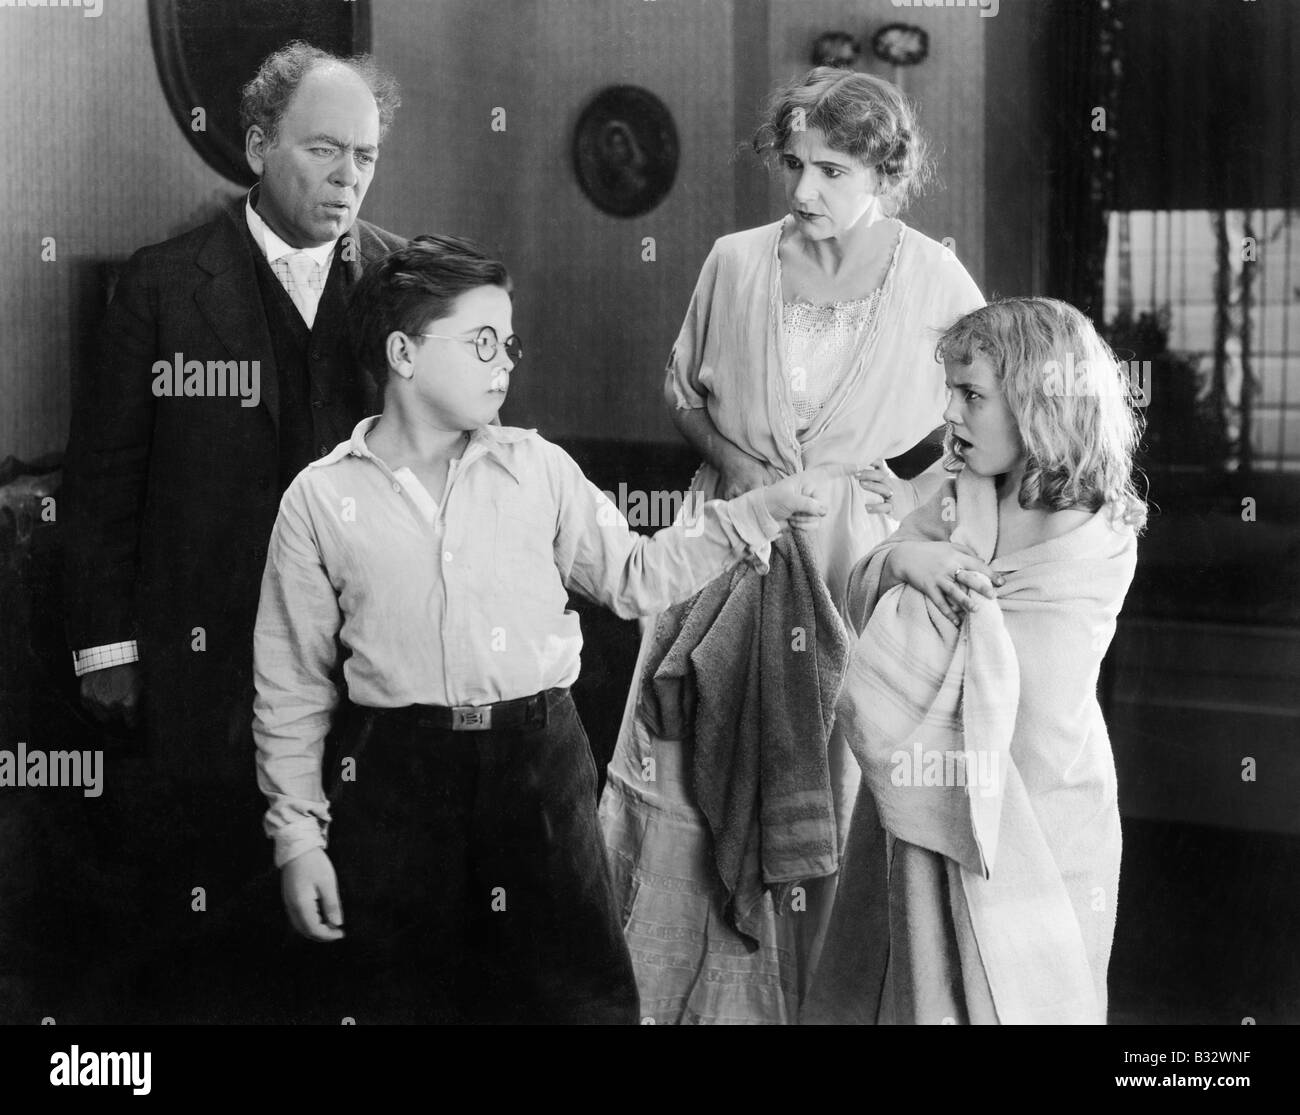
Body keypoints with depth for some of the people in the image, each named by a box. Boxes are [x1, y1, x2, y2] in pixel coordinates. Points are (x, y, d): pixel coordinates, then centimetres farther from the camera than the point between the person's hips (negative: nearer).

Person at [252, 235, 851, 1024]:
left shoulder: (539, 469, 6)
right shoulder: (320, 500, -1)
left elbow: (633, 576, 12)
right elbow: (292, 691, 2)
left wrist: (761, 511, 4)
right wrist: (298, 839, 1)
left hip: (541, 762, 2)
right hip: (398, 777, -1)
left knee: (583, 992, 5)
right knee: (401, 999, 8)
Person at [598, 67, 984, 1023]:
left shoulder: (936, 282, -6)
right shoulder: (736, 263, 1)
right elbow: (683, 386, 14)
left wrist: (902, 500, -8)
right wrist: (731, 460, -3)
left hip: (850, 560, -2)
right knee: (677, 761, 1)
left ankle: (766, 995, 21)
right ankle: (641, 991, 15)